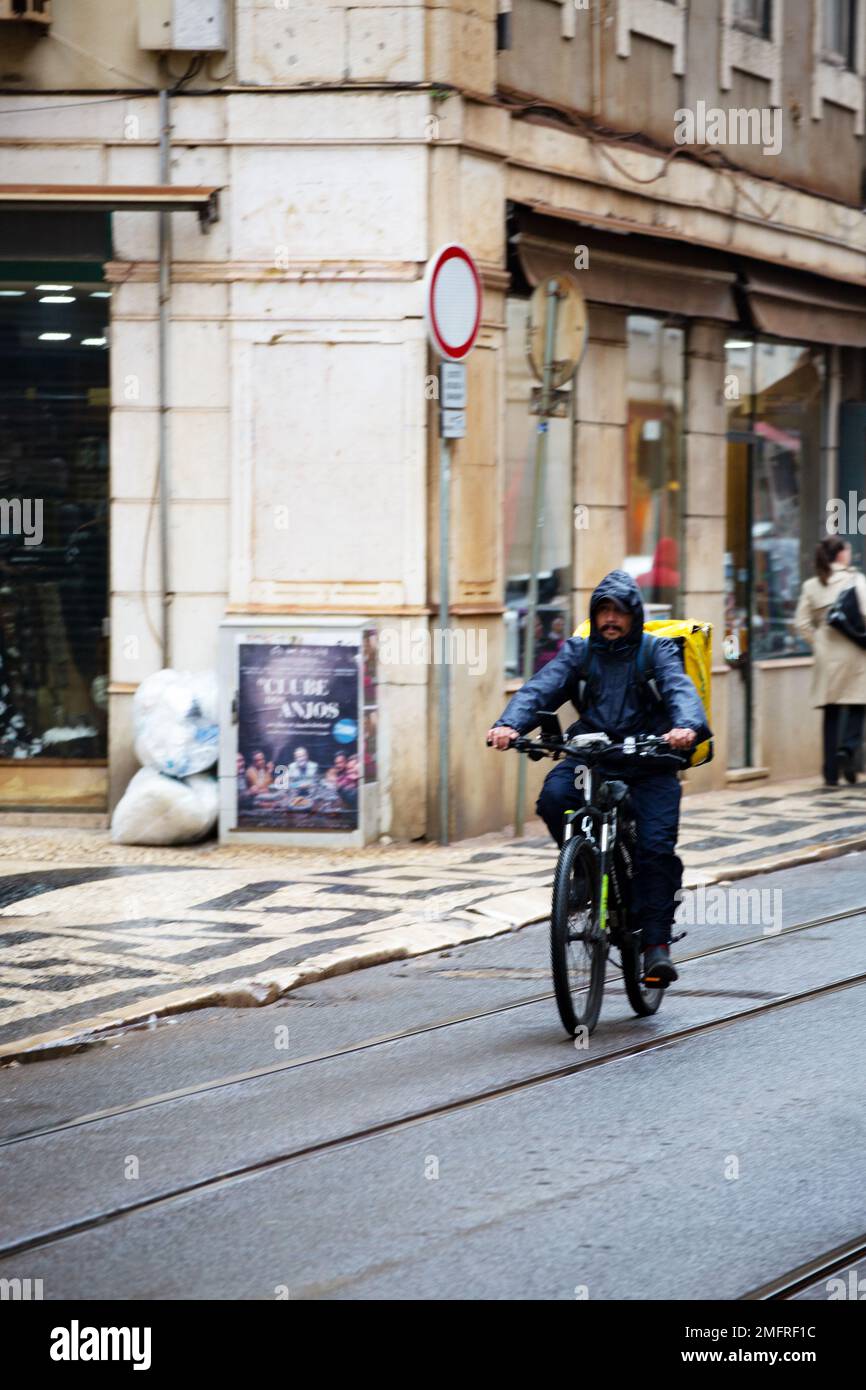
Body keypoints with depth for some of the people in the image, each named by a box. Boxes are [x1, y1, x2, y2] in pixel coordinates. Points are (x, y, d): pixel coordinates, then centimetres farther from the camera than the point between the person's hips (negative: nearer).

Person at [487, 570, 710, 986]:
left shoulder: (657, 651, 3)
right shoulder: (579, 651, 9)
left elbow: (680, 690, -15)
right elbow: (541, 688, -6)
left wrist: (686, 726, -39)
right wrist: (509, 724, -26)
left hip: (648, 763, -2)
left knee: (655, 848, -17)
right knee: (554, 797, -28)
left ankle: (656, 944, -10)